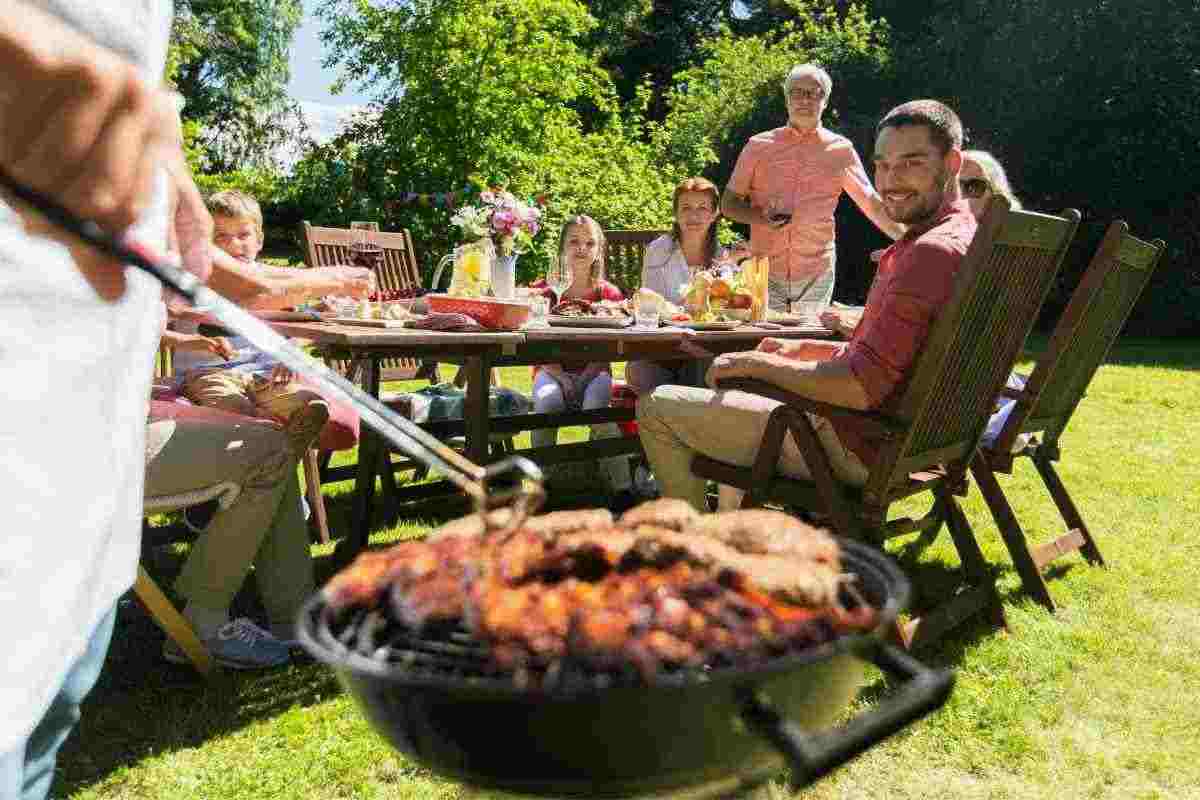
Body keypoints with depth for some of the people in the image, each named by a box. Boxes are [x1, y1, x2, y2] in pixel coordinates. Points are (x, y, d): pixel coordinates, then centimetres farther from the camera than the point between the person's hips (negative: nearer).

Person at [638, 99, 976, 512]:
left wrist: (757, 363, -16)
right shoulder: (962, 237, 12)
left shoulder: (934, 251, -24)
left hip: (857, 448, -11)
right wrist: (804, 350, 11)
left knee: (657, 407, -4)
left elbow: (860, 389, -29)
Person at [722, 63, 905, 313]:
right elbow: (728, 203, 9)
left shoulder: (840, 150, 7)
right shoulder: (759, 146, 6)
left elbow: (872, 203, 12)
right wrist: (762, 218, -9)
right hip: (765, 272, 0)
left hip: (817, 275, 0)